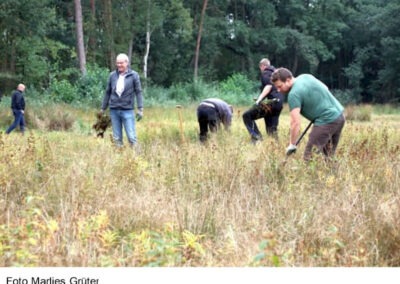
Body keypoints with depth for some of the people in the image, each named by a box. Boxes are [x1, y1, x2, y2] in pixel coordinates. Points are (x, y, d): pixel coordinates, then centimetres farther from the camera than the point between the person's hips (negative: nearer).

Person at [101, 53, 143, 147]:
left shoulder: (134, 75, -1)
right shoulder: (112, 75, 6)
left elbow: (138, 92, -1)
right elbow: (108, 92, 13)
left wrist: (140, 109, -8)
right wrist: (103, 108, 16)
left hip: (127, 110, -3)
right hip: (114, 110, 3)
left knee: (131, 137, -6)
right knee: (116, 137, 6)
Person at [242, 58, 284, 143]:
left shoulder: (265, 73, 0)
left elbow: (269, 86, -18)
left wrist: (259, 99, -26)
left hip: (271, 103, -8)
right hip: (279, 103, 8)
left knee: (247, 116, -1)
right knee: (272, 129, 13)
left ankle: (257, 138, -14)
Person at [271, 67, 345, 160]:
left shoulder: (294, 94, -15)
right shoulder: (306, 76, 10)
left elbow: (295, 123, -20)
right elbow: (325, 88, 24)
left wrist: (292, 145, -16)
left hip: (326, 121, -9)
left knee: (309, 156, -7)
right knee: (329, 154, 14)